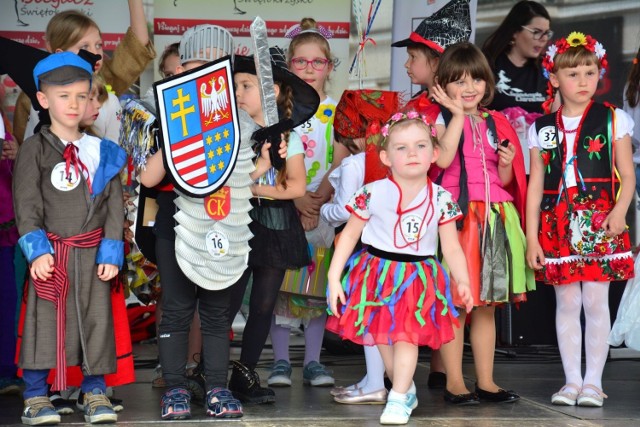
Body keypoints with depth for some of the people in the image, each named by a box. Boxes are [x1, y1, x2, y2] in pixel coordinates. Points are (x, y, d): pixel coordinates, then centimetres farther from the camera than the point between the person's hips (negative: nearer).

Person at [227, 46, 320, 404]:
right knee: (227, 304, -6)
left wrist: (255, 187, -14)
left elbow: (298, 186, -5)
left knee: (264, 306, 6)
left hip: (277, 225, 2)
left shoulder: (289, 136, 3)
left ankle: (245, 375, 16)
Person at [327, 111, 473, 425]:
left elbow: (452, 247, -1)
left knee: (407, 334, -11)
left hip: (419, 277, -1)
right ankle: (407, 391, 26)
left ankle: (398, 399, -5)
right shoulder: (373, 194, -9)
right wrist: (334, 278, -6)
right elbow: (349, 235, -2)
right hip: (378, 273, 1)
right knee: (382, 335, 8)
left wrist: (463, 281, -14)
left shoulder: (441, 199, -5)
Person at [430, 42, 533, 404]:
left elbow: (506, 180, 14)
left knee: (487, 304, 10)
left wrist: (507, 164, -7)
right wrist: (457, 113, -15)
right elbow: (443, 158, -21)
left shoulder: (497, 123, 12)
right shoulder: (442, 120, 0)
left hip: (495, 220, 5)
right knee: (455, 303, -2)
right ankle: (454, 383, 6)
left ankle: (486, 381, 17)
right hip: (457, 217, -5)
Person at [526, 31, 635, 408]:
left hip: (599, 222, -2)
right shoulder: (542, 128, 8)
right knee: (567, 302, 5)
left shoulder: (613, 119, 3)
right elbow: (536, 184, 9)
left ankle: (593, 381, 6)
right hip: (557, 224, 2)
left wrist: (619, 211, -18)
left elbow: (627, 175, 1)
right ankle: (572, 380, 13)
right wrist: (532, 237, 4)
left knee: (596, 301, -2)